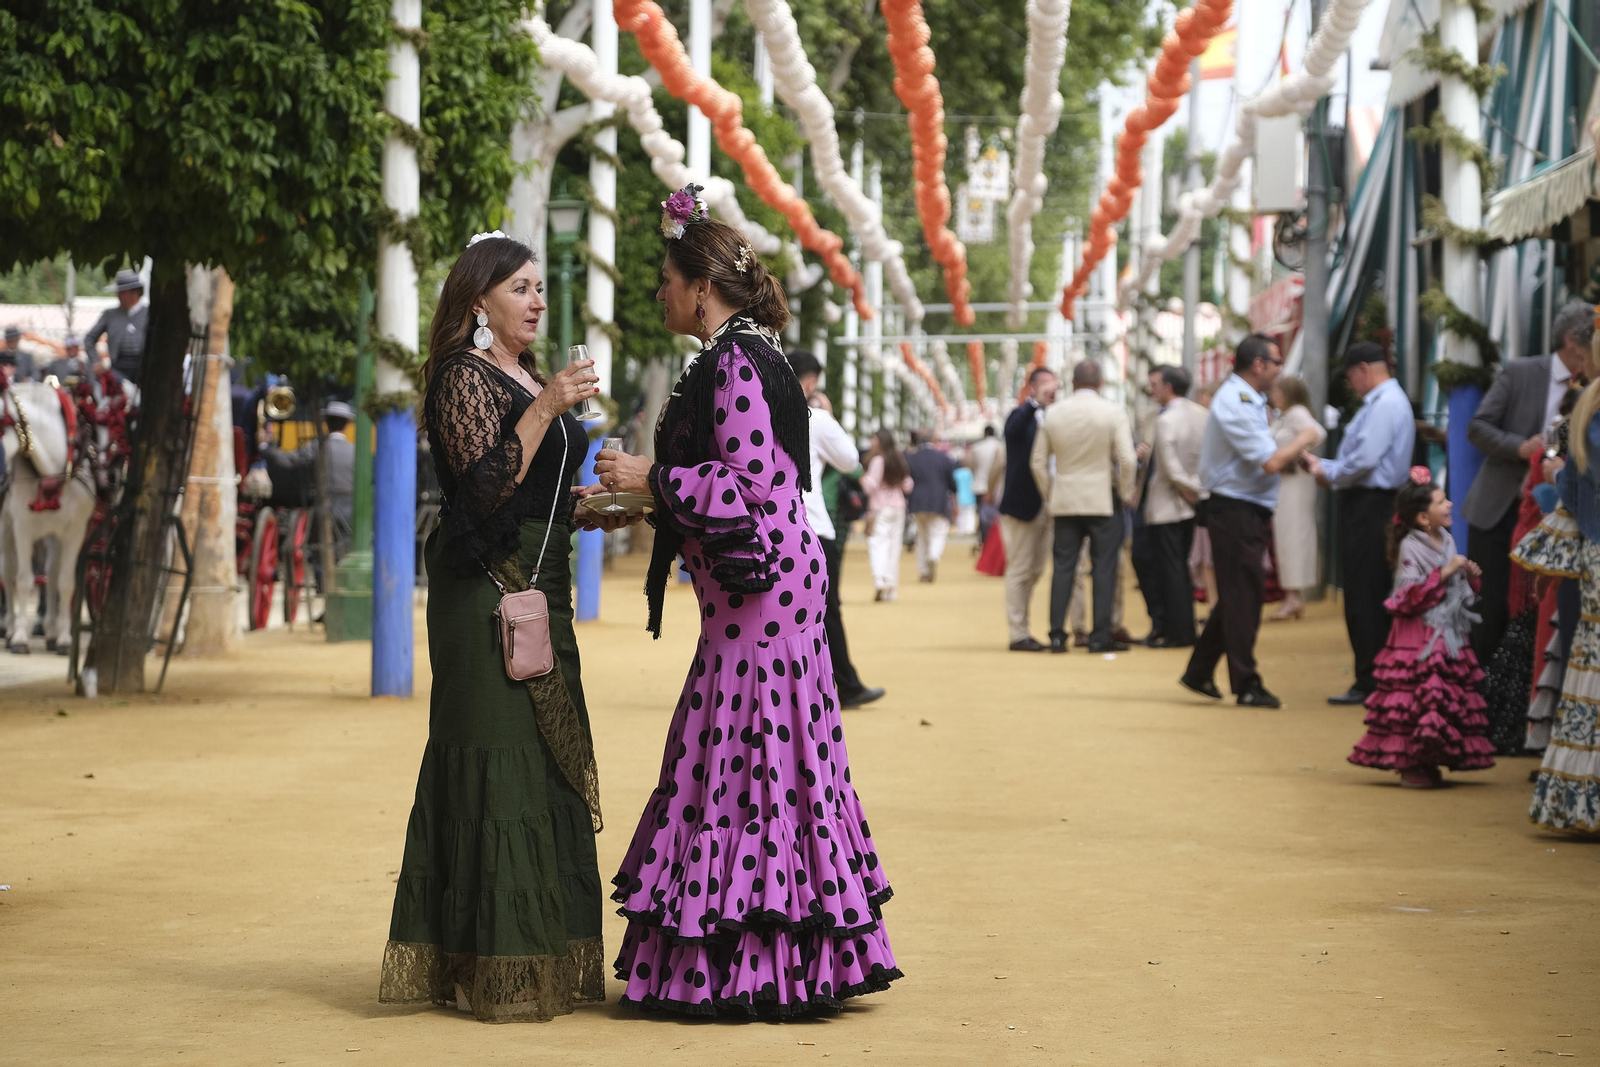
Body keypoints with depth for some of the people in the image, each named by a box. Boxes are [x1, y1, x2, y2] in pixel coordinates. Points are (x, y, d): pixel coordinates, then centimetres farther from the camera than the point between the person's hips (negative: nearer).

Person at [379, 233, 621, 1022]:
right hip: (487, 593, -10)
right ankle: (495, 975, -8)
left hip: (537, 590, 10)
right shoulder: (466, 376, -9)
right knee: (497, 764, -10)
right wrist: (546, 409, -26)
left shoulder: (529, 377, 19)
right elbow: (486, 485, -20)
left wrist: (592, 508, 12)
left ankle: (542, 964, 15)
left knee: (546, 765, 10)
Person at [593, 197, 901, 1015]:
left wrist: (653, 479, -14)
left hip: (759, 589, -10)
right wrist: (639, 505, 21)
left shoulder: (736, 362, -14)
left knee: (745, 762, -7)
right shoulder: (737, 356, 16)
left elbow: (753, 480, -21)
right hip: (758, 585, 10)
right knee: (763, 764, 11)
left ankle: (740, 970, -3)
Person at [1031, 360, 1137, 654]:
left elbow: (1039, 463, 6)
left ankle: (1057, 634, 4)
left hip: (1064, 500, 3)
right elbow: (1126, 460, -11)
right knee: (1104, 568, 0)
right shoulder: (1112, 412, -7)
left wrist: (1049, 493, 17)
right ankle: (1100, 637, -2)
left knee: (1063, 566, 6)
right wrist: (1125, 494, 3)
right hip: (1103, 499, -3)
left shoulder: (1053, 414, 3)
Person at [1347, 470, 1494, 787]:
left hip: (1449, 635, 8)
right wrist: (1444, 573, -22)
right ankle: (1410, 765, -4)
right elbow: (1410, 597, -21)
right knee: (1422, 694, -11)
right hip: (1419, 638, -8)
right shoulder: (1410, 547, -13)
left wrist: (1470, 577, 1)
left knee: (1450, 695, 6)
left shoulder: (1446, 541, 10)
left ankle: (1428, 762, 14)